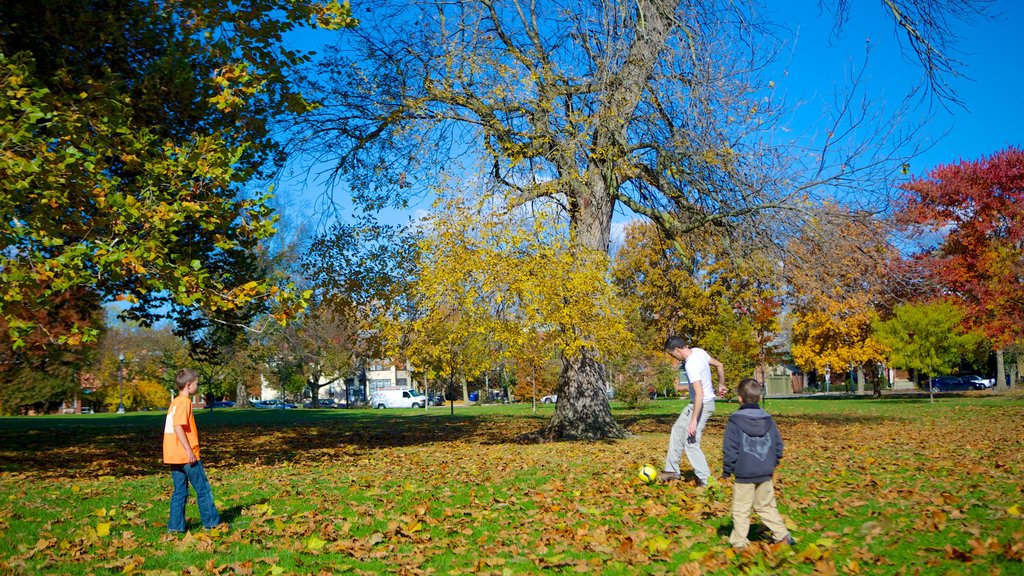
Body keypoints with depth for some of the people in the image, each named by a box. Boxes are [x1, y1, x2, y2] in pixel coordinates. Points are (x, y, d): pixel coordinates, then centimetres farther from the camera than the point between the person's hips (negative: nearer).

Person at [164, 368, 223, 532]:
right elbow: (178, 426, -22)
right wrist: (189, 450, -21)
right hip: (186, 455, -9)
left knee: (179, 491, 12)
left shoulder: (175, 402, 15)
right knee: (203, 490, 1)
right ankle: (212, 522, 7)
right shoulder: (184, 402, -13)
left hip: (174, 456, 9)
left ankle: (176, 525, 12)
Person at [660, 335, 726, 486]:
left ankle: (705, 481, 2)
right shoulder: (697, 351, 0)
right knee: (677, 430, 18)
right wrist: (721, 384, 25)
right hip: (696, 403, 10)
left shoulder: (691, 365, -27)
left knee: (691, 442, -6)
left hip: (703, 404, -10)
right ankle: (672, 470, 26)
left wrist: (694, 420, -30)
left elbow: (699, 394, -31)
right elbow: (719, 365, 12)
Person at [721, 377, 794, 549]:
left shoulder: (735, 421, -11)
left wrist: (726, 471, -2)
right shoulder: (768, 420, 4)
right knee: (766, 506, 19)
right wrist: (772, 464, 23)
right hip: (765, 474, 5)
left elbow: (730, 449, -11)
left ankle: (739, 542, 6)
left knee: (741, 509, 3)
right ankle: (782, 535, 20)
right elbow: (778, 446, 10)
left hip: (744, 475, -5)